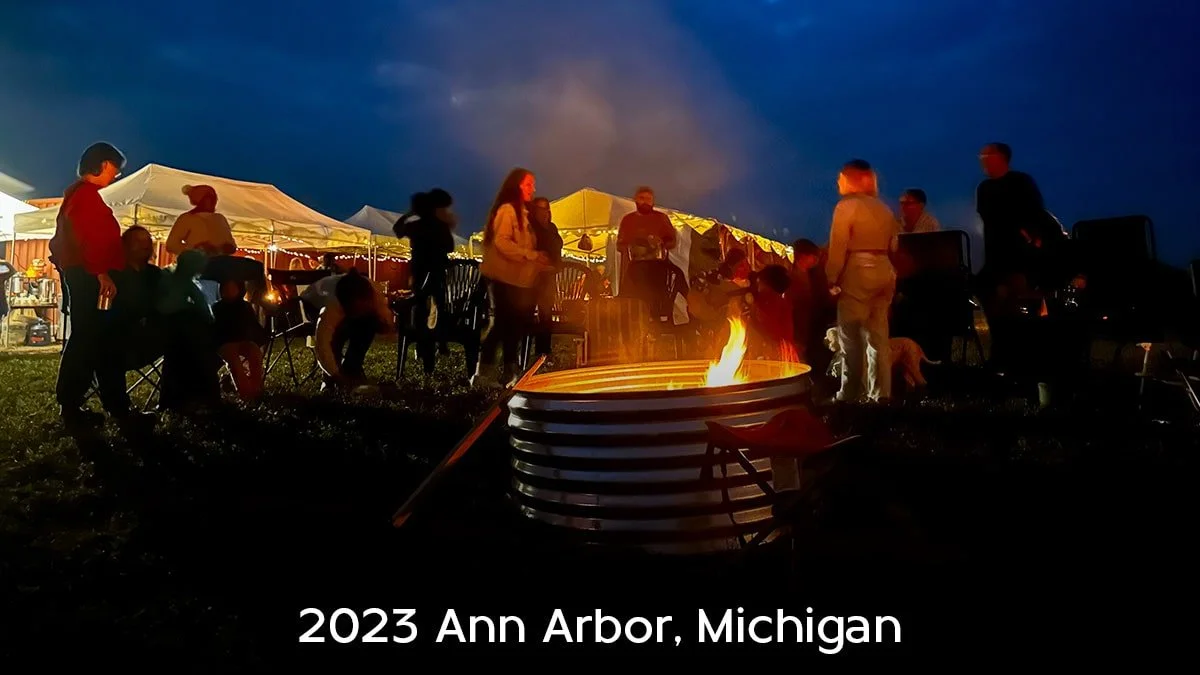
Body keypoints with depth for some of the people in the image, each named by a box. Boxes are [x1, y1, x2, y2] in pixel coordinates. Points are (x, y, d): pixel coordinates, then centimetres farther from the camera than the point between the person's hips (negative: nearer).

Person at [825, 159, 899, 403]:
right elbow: (892, 246, 15)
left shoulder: (846, 206, -6)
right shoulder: (884, 208, 15)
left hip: (857, 272, -7)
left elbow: (838, 246, -12)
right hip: (884, 271, 7)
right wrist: (892, 273, 19)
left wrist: (832, 278, -8)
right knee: (878, 335, 9)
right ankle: (880, 393, 10)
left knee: (851, 337, -1)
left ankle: (850, 393, 1)